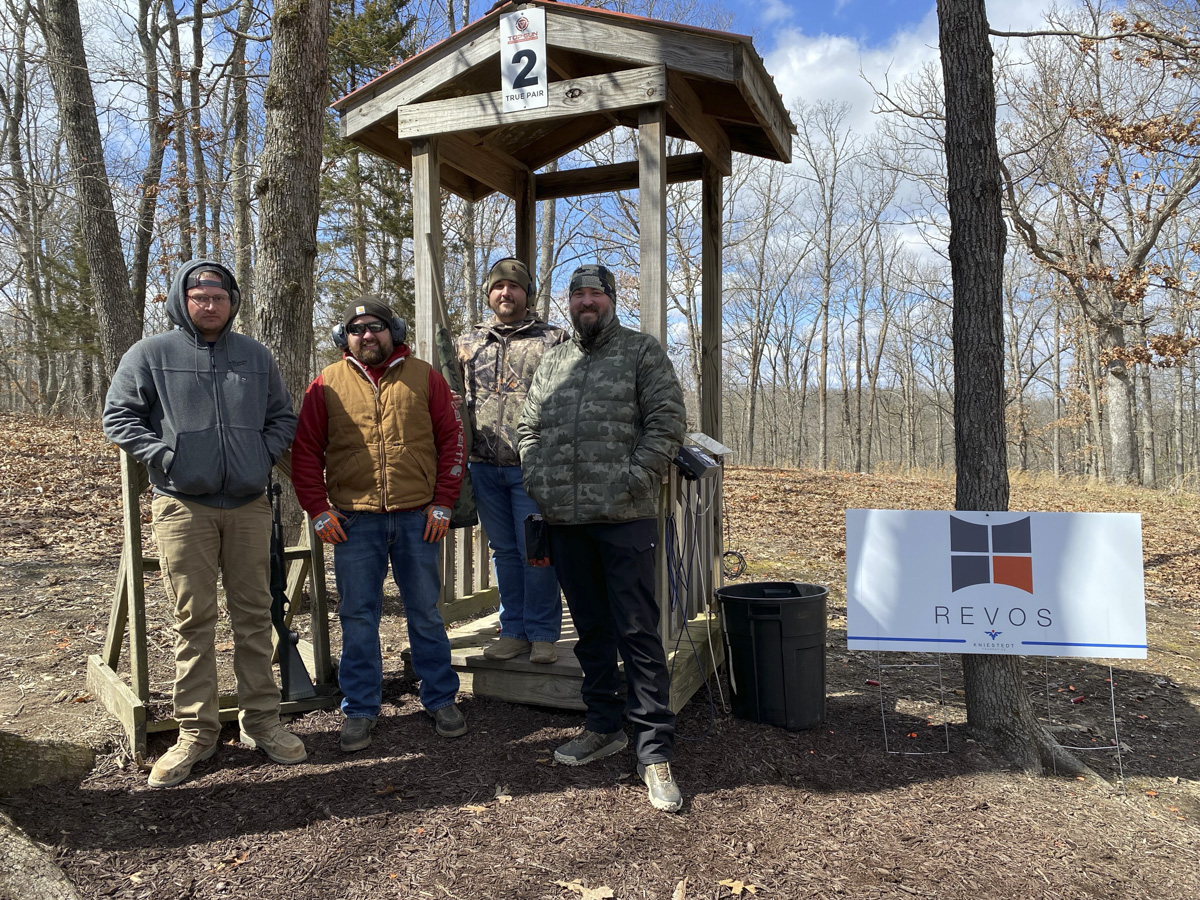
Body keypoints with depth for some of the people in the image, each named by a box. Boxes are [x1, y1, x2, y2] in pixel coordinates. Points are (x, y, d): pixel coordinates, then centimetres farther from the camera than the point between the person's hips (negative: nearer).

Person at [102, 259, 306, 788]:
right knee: (193, 620, 1)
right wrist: (165, 455, -9)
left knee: (255, 615, 7)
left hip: (249, 506, 3)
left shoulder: (256, 356, 12)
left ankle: (261, 721, 18)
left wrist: (264, 454, 0)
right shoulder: (150, 354, 4)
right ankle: (196, 732, 13)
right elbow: (118, 416, 3)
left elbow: (283, 416, 17)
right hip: (183, 506, -2)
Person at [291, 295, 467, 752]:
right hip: (354, 521, 0)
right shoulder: (327, 383, 6)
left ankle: (441, 699, 24)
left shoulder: (424, 377, 5)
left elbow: (451, 438, 5)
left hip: (417, 517, 0)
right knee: (357, 617, 7)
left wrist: (443, 503, -1)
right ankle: (359, 710, 21)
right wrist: (318, 509, -1)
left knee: (426, 613, 10)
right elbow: (306, 449, 6)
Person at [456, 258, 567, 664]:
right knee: (504, 550, 12)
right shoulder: (469, 342, 14)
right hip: (484, 466, 4)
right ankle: (514, 630, 23)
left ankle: (542, 634, 14)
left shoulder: (553, 340, 5)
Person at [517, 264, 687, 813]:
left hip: (625, 519, -5)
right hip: (566, 520, 5)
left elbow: (667, 423, -5)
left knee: (637, 633, -4)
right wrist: (537, 481, 6)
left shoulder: (642, 352, 3)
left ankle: (654, 751, 5)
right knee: (591, 630, 15)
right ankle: (603, 727, 29)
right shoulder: (551, 363, 18)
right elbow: (528, 428, 21)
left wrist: (632, 480, -13)